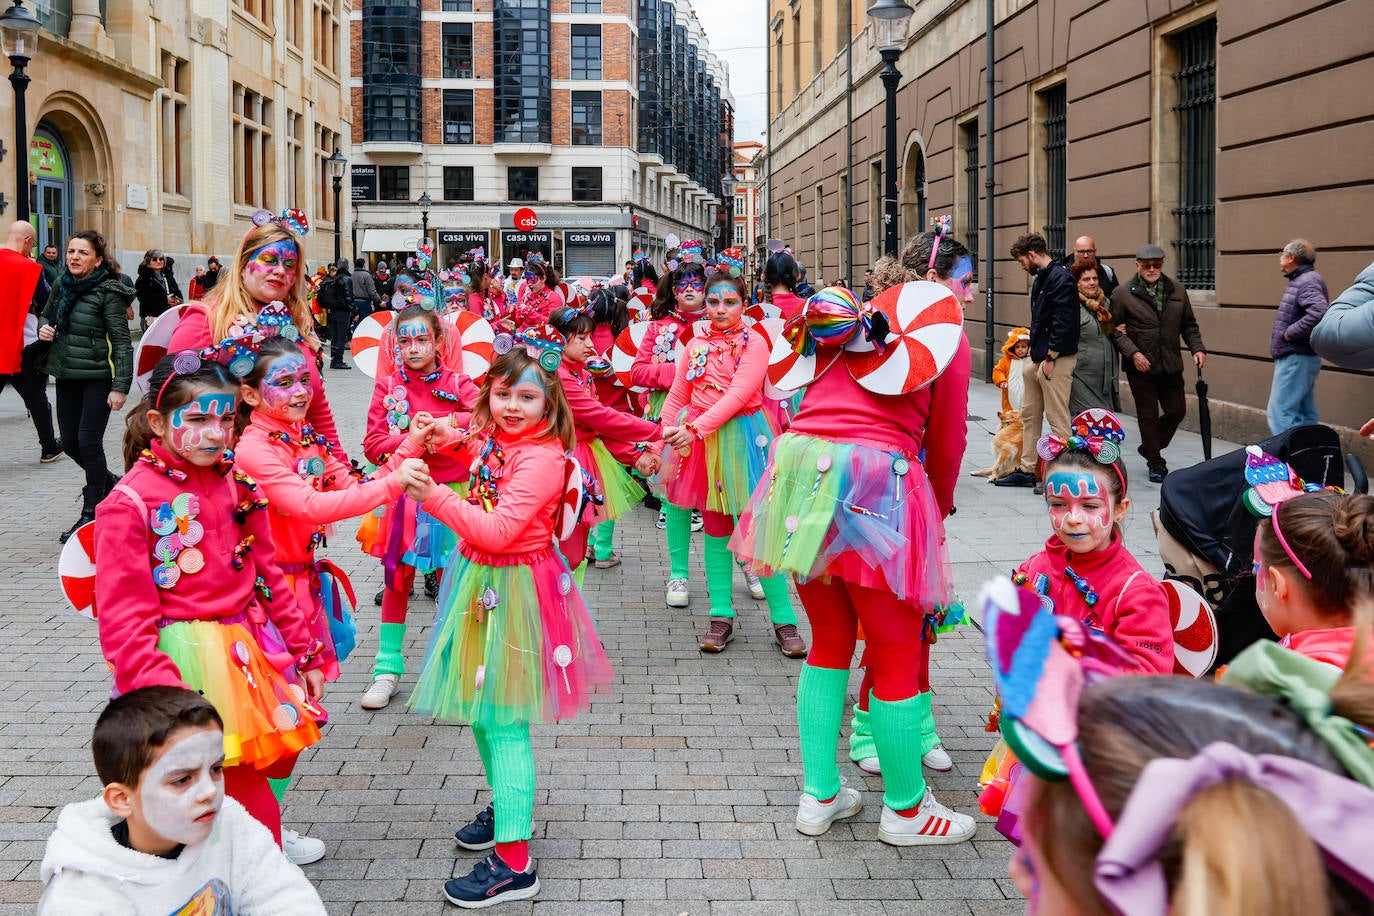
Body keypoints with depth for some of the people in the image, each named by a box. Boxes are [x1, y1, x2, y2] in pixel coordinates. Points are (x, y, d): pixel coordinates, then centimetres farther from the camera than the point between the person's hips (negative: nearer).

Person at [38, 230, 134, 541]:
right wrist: (44, 328, 0)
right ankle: (109, 482, 36)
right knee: (70, 442, 10)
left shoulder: (108, 293, -11)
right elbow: (46, 314, 25)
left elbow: (122, 342, -14)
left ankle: (91, 514, 6)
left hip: (97, 378, -7)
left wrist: (120, 386, -20)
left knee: (88, 443, -6)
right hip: (67, 377, 7)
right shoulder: (61, 285, 7)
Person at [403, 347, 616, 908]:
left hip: (513, 587, -9)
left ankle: (513, 861, -3)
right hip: (483, 578, 9)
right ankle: (505, 807, 40)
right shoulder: (497, 438, 5)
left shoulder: (540, 459, -22)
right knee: (479, 708, 20)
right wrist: (452, 441, 12)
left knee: (502, 720, -8)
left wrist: (434, 498, -33)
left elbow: (498, 529, -30)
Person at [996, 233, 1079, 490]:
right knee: (1029, 414, 14)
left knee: (1058, 419, -5)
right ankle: (1026, 471, 21)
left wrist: (1050, 358, -20)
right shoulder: (1041, 279, 17)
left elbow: (1063, 322, -21)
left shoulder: (1060, 278, -14)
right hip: (1038, 358, 11)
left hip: (1056, 360, -11)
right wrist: (1035, 355, 16)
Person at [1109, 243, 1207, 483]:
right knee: (1148, 416, 3)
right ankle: (1156, 464, 16)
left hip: (1171, 365, 4)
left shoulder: (1177, 290, 9)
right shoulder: (1123, 293, -4)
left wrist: (1197, 348, 1)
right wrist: (1133, 353, -16)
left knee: (1177, 411, 7)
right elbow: (1114, 329, -6)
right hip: (1141, 367, -4)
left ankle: (1149, 447, 31)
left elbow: (1188, 324, 15)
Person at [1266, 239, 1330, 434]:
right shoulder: (1301, 280, 16)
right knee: (1304, 414, 14)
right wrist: (1290, 332, 8)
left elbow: (1319, 313, -32)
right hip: (1300, 358, 11)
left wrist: (1289, 333, -22)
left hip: (1295, 358, -11)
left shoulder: (1308, 282, -15)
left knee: (1280, 412, -12)